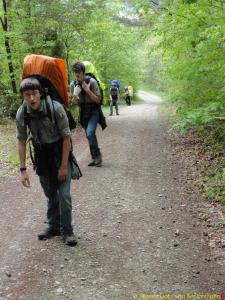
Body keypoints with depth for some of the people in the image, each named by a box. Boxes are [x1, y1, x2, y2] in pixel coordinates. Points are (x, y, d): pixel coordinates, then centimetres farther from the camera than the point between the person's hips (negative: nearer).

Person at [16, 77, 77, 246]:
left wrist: (63, 166, -16)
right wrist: (23, 169, -6)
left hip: (60, 151, -3)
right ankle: (53, 226, 33)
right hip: (41, 153, 3)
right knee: (50, 193, 15)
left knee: (64, 194, -6)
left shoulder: (55, 108, -26)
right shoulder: (22, 113, -15)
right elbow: (21, 141, -4)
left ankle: (67, 230, 12)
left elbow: (66, 137, -18)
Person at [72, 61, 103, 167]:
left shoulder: (91, 81, -16)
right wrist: (75, 96, -17)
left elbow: (98, 99, -15)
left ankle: (97, 154, -4)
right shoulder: (75, 84, -2)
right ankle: (94, 158, 22)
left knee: (90, 133, -22)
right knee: (89, 135, 10)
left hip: (93, 112, -5)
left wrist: (87, 90, -24)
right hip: (83, 113, 5)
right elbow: (75, 102, 6)